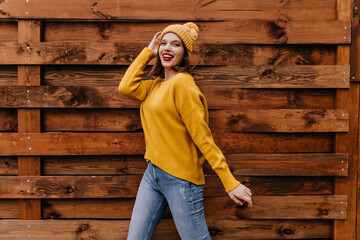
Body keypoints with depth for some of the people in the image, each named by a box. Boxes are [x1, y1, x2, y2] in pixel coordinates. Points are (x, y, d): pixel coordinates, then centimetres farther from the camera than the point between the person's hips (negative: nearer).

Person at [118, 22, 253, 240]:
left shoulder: (182, 83, -15)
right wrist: (148, 51, 4)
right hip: (153, 173, 8)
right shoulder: (156, 85, 12)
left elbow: (203, 136, -17)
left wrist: (230, 183, -19)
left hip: (181, 179, -8)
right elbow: (126, 87, -2)